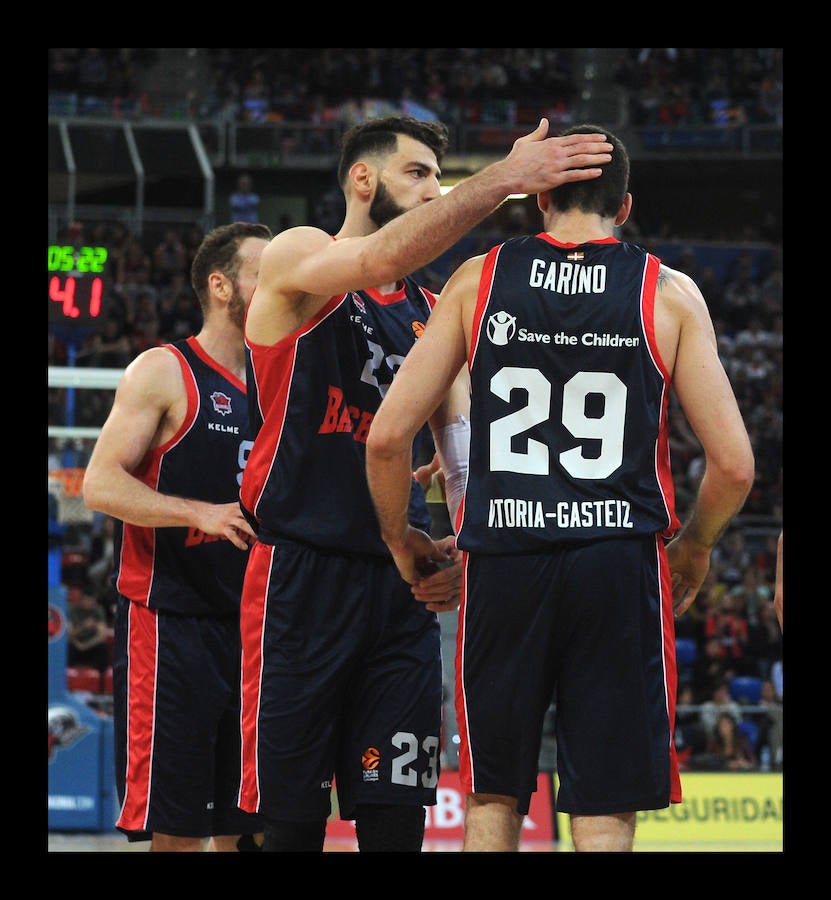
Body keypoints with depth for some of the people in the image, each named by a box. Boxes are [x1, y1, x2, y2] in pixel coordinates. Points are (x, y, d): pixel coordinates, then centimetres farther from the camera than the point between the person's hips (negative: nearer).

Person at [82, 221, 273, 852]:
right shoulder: (164, 373, -3)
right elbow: (100, 485, -12)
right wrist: (203, 513, -24)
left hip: (251, 627, 7)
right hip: (171, 626, -7)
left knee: (247, 827, 6)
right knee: (176, 829, -9)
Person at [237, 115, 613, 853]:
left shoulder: (433, 315, 17)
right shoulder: (298, 259, -2)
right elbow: (383, 257, -24)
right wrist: (504, 179, -30)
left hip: (403, 588, 6)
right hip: (302, 573, -5)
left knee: (396, 818, 1)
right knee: (290, 820, -3)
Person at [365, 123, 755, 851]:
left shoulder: (479, 280, 4)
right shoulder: (670, 294, 2)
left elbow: (387, 436, 0)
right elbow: (734, 466, -2)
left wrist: (399, 537, 17)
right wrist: (694, 546, 18)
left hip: (501, 560, 1)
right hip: (621, 564, -1)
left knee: (492, 801, 14)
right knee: (605, 817, 2)